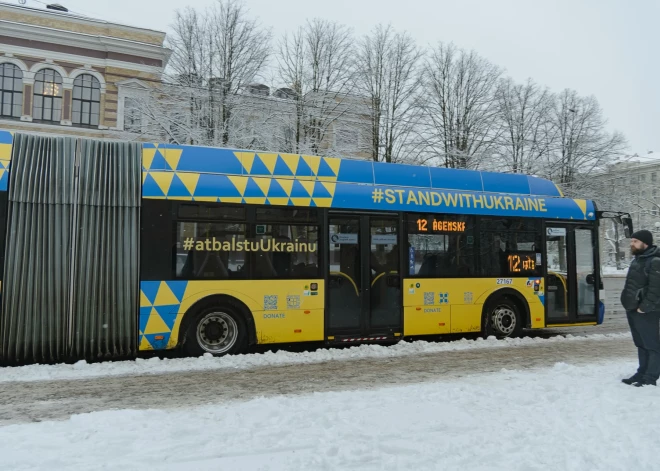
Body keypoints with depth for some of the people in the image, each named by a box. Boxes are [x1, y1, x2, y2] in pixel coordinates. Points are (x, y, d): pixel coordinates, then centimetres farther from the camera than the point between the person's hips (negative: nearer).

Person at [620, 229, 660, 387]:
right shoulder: (638, 260, 17)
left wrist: (644, 307, -21)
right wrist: (629, 304, 16)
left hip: (645, 312, -10)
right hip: (632, 309, 10)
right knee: (641, 344, 15)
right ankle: (642, 373, 23)